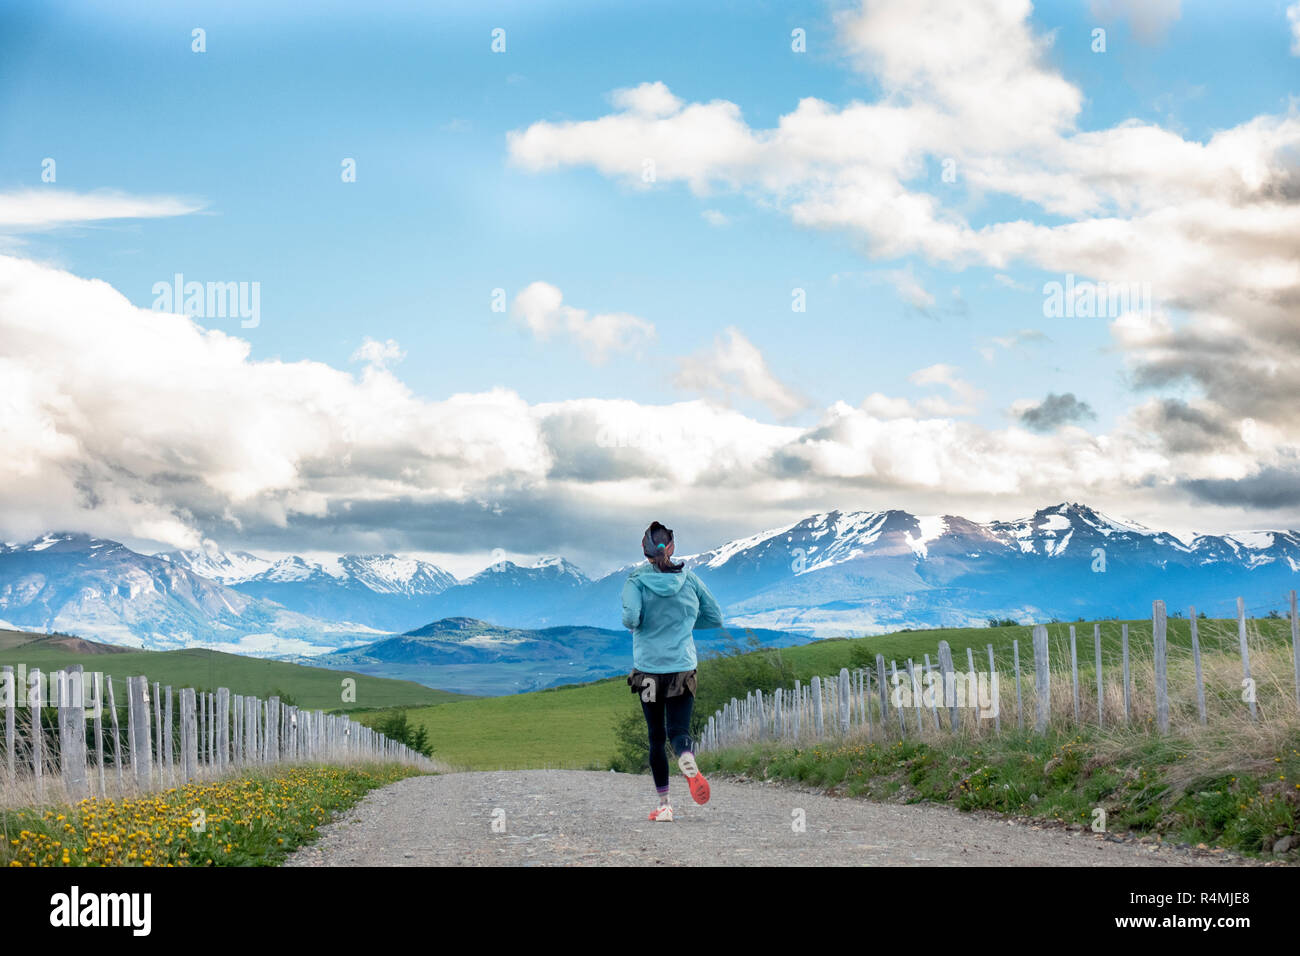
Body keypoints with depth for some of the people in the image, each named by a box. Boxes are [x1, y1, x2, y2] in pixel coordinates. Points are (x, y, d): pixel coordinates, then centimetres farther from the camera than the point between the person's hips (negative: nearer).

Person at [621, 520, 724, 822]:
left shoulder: (636, 581, -6)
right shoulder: (689, 579, 2)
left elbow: (631, 618, -21)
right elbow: (715, 618, 9)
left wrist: (631, 623, 3)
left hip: (648, 669, -1)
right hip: (683, 667, 1)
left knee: (656, 737, 11)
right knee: (678, 730, -1)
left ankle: (664, 804, 11)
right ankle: (689, 764, -36)